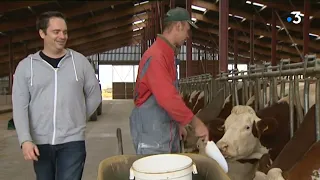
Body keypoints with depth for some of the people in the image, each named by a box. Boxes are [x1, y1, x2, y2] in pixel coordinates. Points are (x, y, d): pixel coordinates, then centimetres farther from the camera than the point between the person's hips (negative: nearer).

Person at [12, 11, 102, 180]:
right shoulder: (25, 66, 2)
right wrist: (25, 140, -12)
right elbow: (20, 106, -2)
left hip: (72, 141, -1)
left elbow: (94, 95, 10)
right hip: (40, 143, 2)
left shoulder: (80, 61, 1)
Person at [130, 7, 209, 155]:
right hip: (151, 132, -10)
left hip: (169, 131, 10)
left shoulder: (169, 55, 11)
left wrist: (179, 122, 17)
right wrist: (195, 122, -21)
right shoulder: (155, 56, -20)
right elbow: (168, 98, -28)